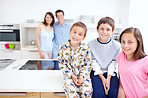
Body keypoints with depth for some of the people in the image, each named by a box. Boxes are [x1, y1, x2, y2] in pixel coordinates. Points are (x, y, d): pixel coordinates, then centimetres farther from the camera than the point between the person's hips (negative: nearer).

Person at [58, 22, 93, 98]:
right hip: (69, 74, 0)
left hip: (83, 75, 1)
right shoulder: (63, 48, -7)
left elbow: (87, 65, 0)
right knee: (70, 91, -26)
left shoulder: (86, 49, -7)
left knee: (87, 90, -22)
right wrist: (71, 75, -11)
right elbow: (62, 64, -2)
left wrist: (82, 75, -14)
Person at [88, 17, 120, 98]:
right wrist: (102, 78, -14)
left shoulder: (116, 45, -2)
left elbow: (113, 63, -2)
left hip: (110, 73, 1)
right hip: (97, 73, -1)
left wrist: (108, 78, -12)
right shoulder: (91, 44, -4)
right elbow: (94, 62, -6)